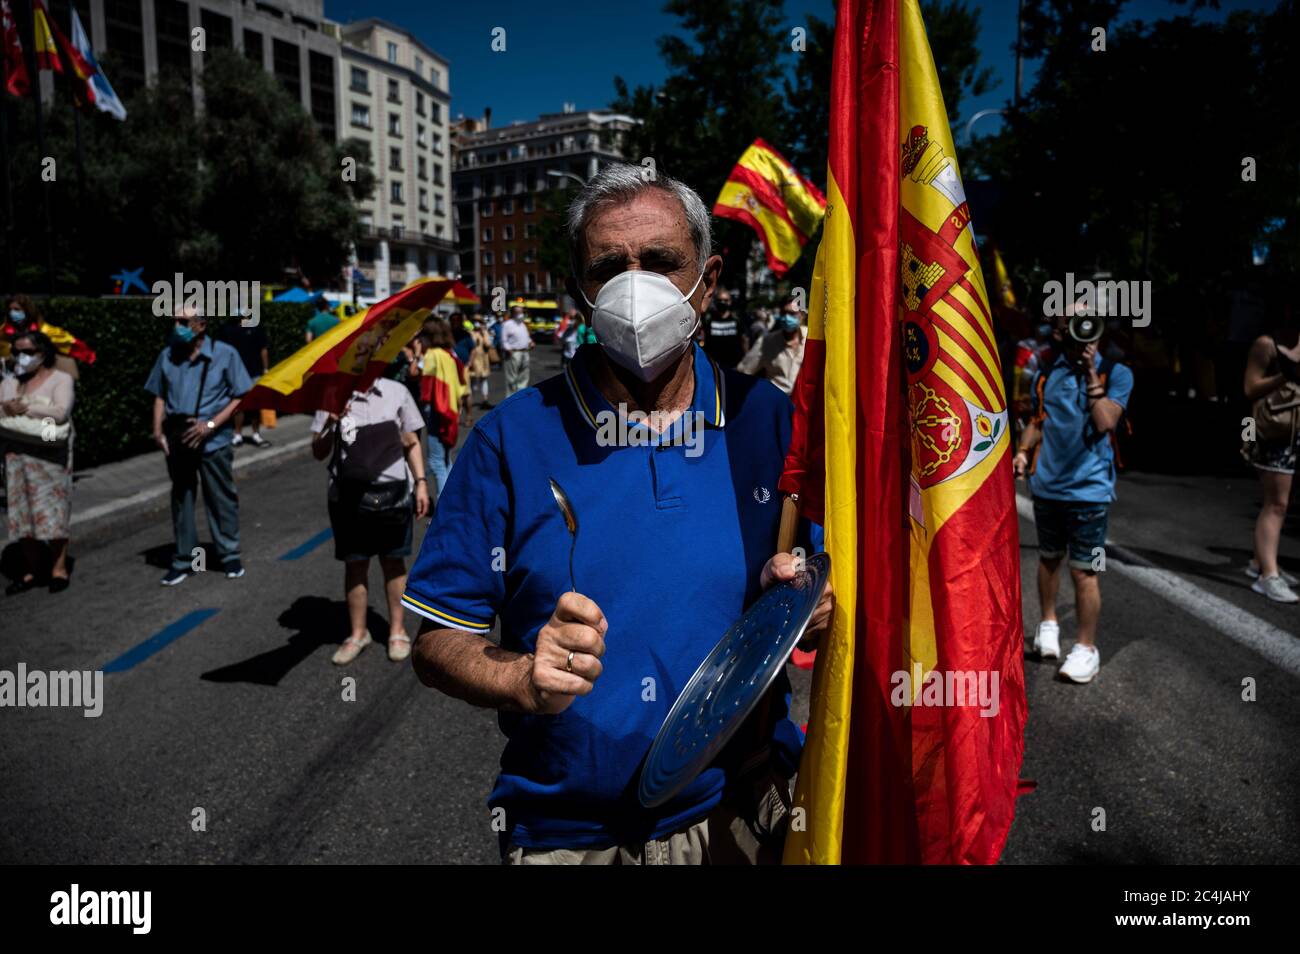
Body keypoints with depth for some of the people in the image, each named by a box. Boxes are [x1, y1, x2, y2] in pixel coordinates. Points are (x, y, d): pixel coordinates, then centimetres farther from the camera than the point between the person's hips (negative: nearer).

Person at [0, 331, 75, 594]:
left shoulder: (60, 378, 0)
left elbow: (61, 412, -14)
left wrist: (26, 408, -10)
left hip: (48, 454, -5)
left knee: (53, 511, -3)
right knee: (24, 513, 7)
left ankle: (59, 567, 4)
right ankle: (31, 571, 13)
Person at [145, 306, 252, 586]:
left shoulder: (224, 354, -6)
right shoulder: (167, 356, 6)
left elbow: (240, 396, -7)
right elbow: (160, 396, 13)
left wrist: (211, 424, -16)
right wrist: (158, 430, 0)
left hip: (213, 440, -4)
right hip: (176, 440, 4)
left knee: (221, 498, 5)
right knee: (181, 498, 12)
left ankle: (229, 555, 20)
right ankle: (184, 558, 23)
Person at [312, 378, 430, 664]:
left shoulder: (396, 392, 0)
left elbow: (411, 443, 8)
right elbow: (318, 453, -1)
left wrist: (421, 482, 1)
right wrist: (330, 425, -19)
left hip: (392, 494, 0)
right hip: (348, 497, 0)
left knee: (393, 562, 10)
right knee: (355, 564, 9)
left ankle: (397, 631, 24)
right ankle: (358, 633, 25)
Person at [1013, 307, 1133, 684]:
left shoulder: (1115, 374, -4)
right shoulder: (1046, 375, 6)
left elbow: (1105, 422, -17)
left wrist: (1091, 374, -18)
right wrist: (1023, 451, -2)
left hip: (1088, 488, -4)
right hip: (1047, 485, 4)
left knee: (1084, 570, -1)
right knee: (1048, 557, 18)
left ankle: (1086, 647, 12)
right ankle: (1049, 622, 37)